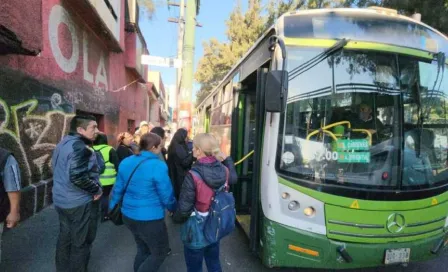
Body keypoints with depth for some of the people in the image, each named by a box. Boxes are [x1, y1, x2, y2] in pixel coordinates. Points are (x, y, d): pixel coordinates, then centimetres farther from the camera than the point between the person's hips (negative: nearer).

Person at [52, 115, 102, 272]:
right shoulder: (80, 147, -23)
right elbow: (77, 177, -32)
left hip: (62, 199, 10)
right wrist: (96, 190, -19)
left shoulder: (63, 143, 8)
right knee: (81, 241, 5)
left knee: (65, 237, 22)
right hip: (80, 202, -9)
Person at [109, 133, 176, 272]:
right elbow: (166, 196, -15)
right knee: (160, 252, 14)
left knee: (143, 249, 27)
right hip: (150, 219, -8)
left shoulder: (126, 162, 1)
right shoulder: (158, 166, -20)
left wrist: (112, 207, 22)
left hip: (128, 215, 8)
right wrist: (174, 209, 4)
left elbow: (118, 188, 8)